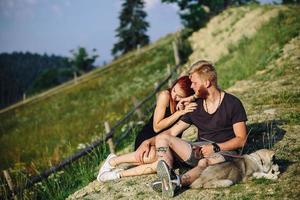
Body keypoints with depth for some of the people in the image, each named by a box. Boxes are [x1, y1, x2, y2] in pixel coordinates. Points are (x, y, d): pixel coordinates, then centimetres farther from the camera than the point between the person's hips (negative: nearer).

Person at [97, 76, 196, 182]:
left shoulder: (190, 106, -8)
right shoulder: (165, 96, -17)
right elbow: (156, 127, -20)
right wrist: (180, 112, -28)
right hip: (147, 136, -3)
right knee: (152, 155, -38)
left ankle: (119, 174, -19)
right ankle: (113, 161, -12)